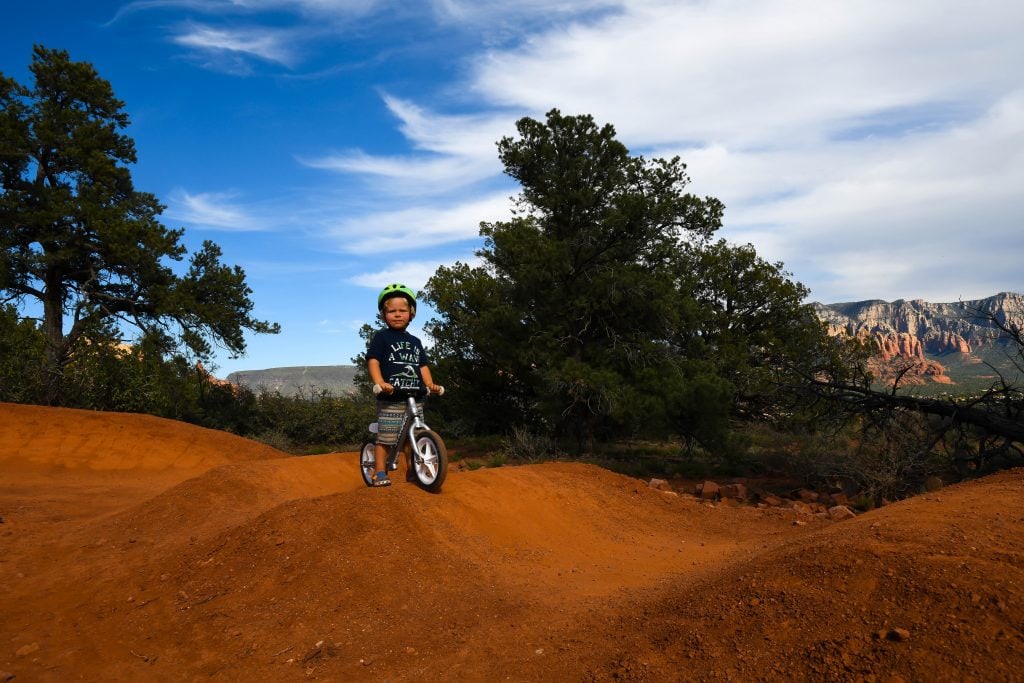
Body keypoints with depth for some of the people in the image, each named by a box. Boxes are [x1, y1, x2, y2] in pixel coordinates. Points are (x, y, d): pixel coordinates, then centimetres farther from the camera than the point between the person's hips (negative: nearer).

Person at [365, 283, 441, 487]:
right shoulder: (382, 337, 0)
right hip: (390, 398, -5)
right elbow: (373, 361, -10)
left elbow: (423, 365, 16)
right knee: (385, 437, -3)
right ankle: (380, 474, 8)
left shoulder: (415, 342, 17)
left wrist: (430, 384, 0)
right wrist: (379, 383, -25)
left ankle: (411, 471, 25)